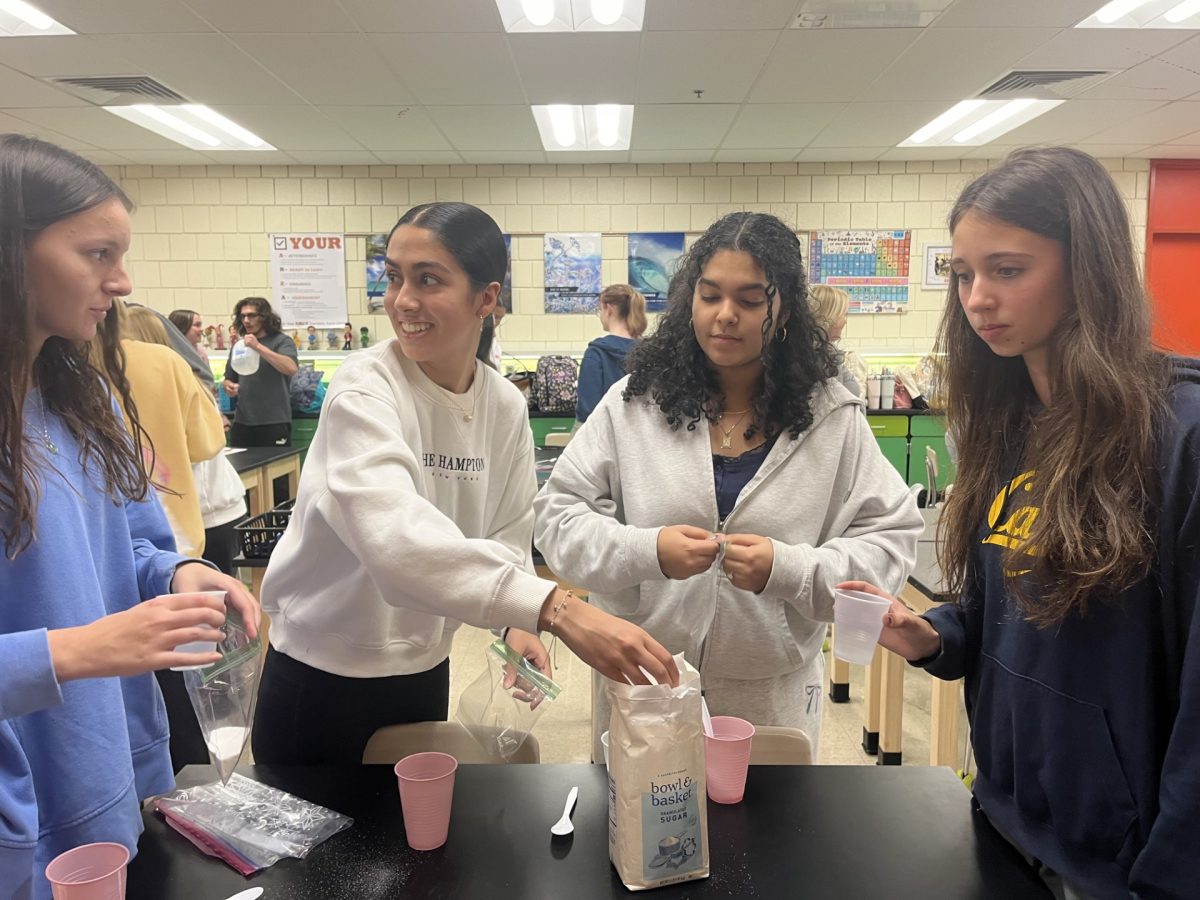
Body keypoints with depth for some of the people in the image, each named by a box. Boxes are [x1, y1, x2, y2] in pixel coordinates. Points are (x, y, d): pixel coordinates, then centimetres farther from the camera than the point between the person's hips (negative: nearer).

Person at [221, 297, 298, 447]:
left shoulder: (281, 341, -2)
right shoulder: (238, 345, 13)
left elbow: (292, 368, -20)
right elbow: (229, 378, 21)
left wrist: (258, 347, -22)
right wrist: (229, 387, -3)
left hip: (274, 422, -4)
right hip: (242, 422, 5)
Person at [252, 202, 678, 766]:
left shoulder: (506, 407, -5)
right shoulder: (365, 389, -24)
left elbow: (507, 535, 3)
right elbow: (395, 534, -41)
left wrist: (517, 623, -17)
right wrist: (556, 608, -51)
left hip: (424, 672, 5)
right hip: (323, 677, -5)